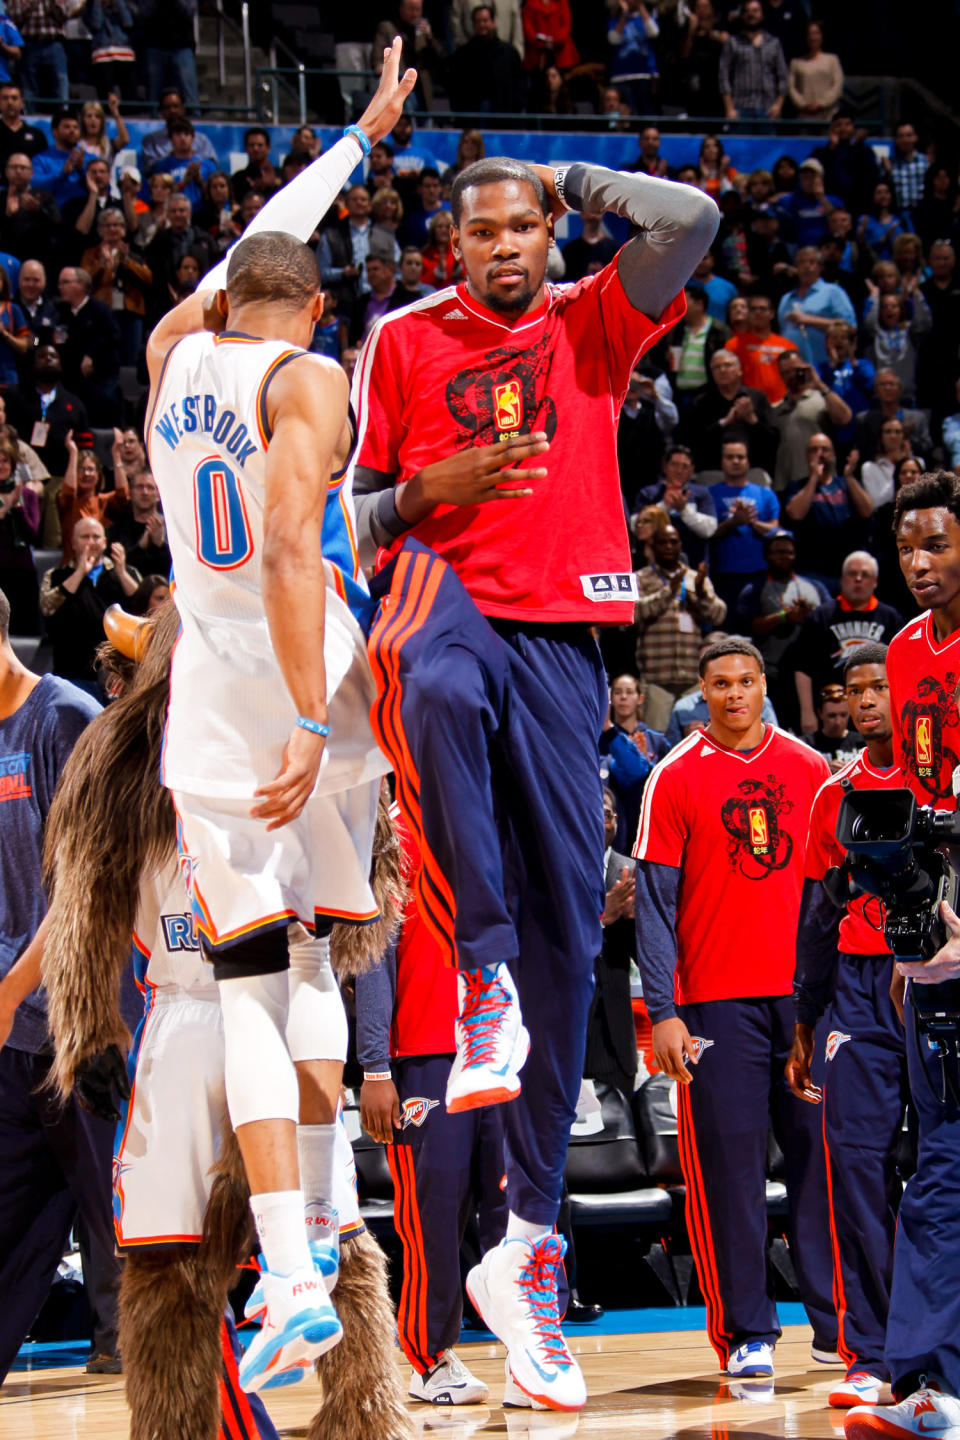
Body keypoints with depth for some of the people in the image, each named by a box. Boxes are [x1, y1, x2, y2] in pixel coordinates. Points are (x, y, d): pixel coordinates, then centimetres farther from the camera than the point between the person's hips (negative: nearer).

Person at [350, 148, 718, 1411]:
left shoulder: (593, 324, 15)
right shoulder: (405, 340, 11)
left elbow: (692, 218, -1)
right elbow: (351, 510, 12)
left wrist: (568, 179, 11)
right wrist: (431, 489, -8)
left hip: (564, 631, 2)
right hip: (443, 592, -2)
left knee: (567, 925, -3)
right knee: (444, 692, -43)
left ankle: (529, 1241, 1)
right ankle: (485, 975, -40)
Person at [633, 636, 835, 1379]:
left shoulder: (809, 769, 10)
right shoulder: (677, 777, 2)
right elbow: (655, 903, -1)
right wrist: (662, 1011, -8)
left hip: (805, 992, 2)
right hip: (716, 1000, -2)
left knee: (820, 1153, 3)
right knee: (730, 1167, -2)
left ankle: (837, 1321, 10)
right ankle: (747, 1335, 4)